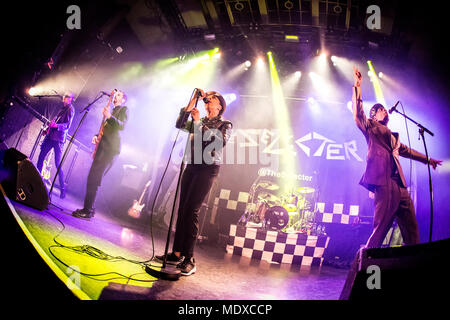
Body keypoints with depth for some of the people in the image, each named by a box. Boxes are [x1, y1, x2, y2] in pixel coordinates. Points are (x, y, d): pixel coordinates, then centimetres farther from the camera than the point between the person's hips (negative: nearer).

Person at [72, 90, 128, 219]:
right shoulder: (112, 111, 29)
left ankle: (87, 211, -15)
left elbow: (122, 126, -14)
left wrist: (109, 117, -26)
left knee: (94, 179, -15)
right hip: (102, 148, 9)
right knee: (92, 178, 8)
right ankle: (89, 208, 16)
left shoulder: (124, 109, 4)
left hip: (109, 149, -9)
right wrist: (96, 136, 12)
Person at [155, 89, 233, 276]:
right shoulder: (199, 122, 22)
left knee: (191, 211, -15)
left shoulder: (225, 125, 6)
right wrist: (193, 100, 5)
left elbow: (218, 141, -13)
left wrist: (198, 122, -11)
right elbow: (179, 124, 6)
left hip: (208, 169, -6)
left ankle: (189, 259, -12)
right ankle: (177, 254, 9)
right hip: (191, 167, 6)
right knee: (182, 210, 3)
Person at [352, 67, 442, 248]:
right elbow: (358, 114, -6)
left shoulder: (392, 136, 32)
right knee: (381, 228, -16)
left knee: (411, 230, 4)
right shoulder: (370, 127, 11)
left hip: (400, 185, 8)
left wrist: (427, 160, 53)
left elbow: (406, 150, 45)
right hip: (384, 182, -8)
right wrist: (357, 87, -12)